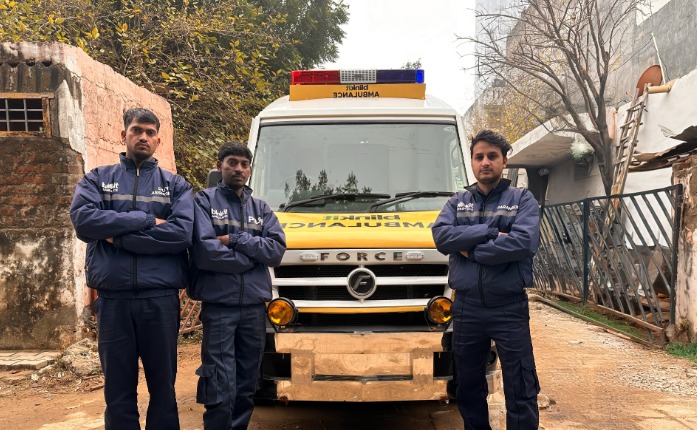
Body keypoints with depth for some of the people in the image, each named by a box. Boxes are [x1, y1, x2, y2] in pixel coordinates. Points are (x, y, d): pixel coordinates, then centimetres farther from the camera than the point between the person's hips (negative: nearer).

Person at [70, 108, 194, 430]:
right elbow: (83, 219, -8)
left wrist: (119, 236, -10)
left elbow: (181, 233, -9)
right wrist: (146, 220, -11)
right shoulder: (97, 179, 12)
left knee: (163, 385, 8)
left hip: (161, 298, 0)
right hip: (112, 298, 1)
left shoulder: (176, 185, 9)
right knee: (118, 389, 9)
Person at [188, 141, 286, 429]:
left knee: (246, 387, 12)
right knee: (221, 391, -6)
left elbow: (277, 249, 1)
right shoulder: (204, 201, 2)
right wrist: (253, 255, -5)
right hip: (218, 306, -4)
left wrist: (235, 239, -9)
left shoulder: (261, 208, 15)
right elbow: (206, 251, -13)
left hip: (255, 306, 5)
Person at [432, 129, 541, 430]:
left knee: (521, 390, 3)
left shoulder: (523, 200, 2)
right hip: (466, 307, 3)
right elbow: (441, 235, -9)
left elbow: (524, 242, -17)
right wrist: (491, 232, -15)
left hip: (509, 307, -3)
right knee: (468, 387, 15)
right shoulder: (457, 202, 10)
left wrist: (471, 250, -11)